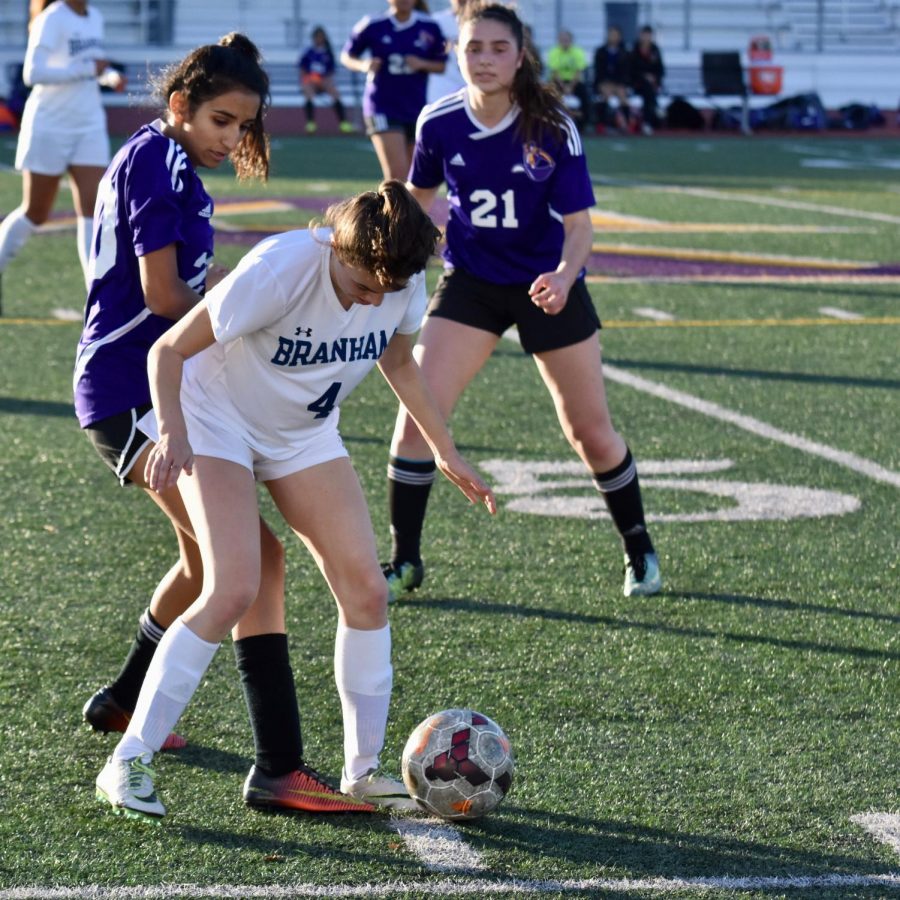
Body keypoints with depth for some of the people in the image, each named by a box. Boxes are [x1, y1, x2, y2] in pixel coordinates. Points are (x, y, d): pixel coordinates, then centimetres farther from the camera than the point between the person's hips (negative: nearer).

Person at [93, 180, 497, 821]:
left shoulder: (404, 285, -16)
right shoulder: (279, 271, -33)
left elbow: (398, 363, 8)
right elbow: (168, 351, -25)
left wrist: (447, 453, 7)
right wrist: (172, 433, -40)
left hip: (305, 436, 6)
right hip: (217, 423, -6)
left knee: (367, 591, -5)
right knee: (234, 593, -22)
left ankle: (363, 772, 9)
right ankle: (128, 763, -15)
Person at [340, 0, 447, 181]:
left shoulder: (429, 28, 0)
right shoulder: (373, 26, -5)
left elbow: (443, 65, 7)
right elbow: (347, 56, 6)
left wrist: (422, 64, -13)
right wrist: (363, 65, -15)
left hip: (417, 109, 3)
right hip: (383, 109, -3)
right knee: (397, 173, -17)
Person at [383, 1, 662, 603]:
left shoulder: (552, 128, -19)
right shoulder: (439, 123, -12)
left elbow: (578, 222, -18)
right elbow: (418, 196, 8)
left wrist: (564, 276, -36)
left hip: (547, 285, -2)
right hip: (470, 282, 2)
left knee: (591, 433, 6)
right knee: (417, 412, -13)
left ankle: (638, 549, 30)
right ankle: (405, 563, 1)